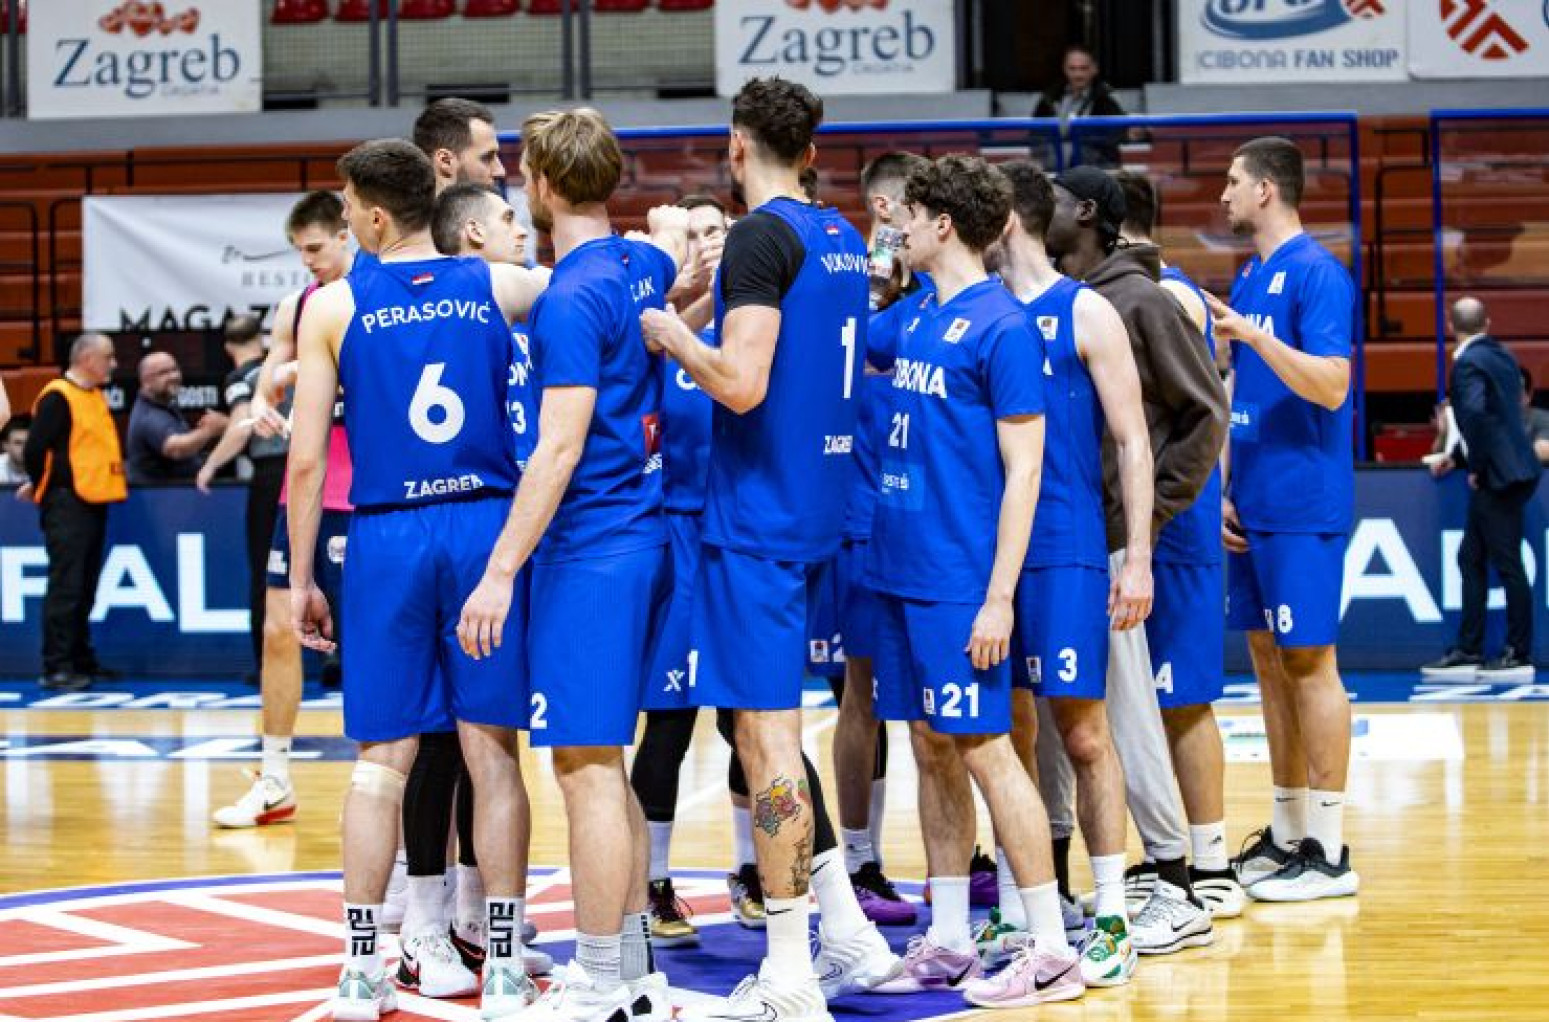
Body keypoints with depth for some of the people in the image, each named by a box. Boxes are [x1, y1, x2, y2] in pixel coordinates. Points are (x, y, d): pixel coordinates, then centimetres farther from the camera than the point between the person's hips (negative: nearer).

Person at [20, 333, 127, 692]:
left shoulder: (95, 396, 16)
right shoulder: (57, 397, -12)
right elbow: (35, 449, -14)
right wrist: (40, 487, -1)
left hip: (93, 503, 9)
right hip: (67, 504, -9)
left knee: (84, 588, 13)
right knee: (65, 587, -9)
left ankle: (81, 661, 19)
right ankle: (57, 668, -8)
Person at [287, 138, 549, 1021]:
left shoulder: (334, 307, 0)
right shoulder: (501, 287, 4)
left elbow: (307, 460, -1)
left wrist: (301, 577, 5)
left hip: (387, 540, -1)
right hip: (488, 526, 1)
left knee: (382, 758, 6)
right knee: (492, 753, 5)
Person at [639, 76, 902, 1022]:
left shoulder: (762, 236, -14)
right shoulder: (844, 240, 12)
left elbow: (742, 382, -23)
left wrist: (672, 335, -7)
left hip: (758, 518, -9)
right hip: (823, 509, 9)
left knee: (766, 735, -6)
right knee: (775, 729, 18)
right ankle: (851, 940, 18)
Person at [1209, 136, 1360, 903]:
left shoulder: (1315, 273, -11)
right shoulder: (1249, 278, 15)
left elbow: (1331, 386, -20)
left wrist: (1255, 337, -28)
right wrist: (1225, 487, 14)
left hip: (1302, 507, -9)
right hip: (1252, 506, 9)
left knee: (1308, 661, -5)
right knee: (1269, 661, 11)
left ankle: (1328, 852, -1)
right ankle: (1286, 834, 18)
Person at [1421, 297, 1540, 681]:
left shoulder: (1468, 362, -13)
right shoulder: (1501, 355, 14)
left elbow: (1476, 411, -27)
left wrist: (1477, 467, -16)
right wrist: (1457, 454, 27)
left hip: (1499, 476, -9)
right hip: (1507, 472, 9)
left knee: (1507, 564, -3)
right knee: (1471, 559, 13)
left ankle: (1519, 656, 2)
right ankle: (1468, 652, 16)